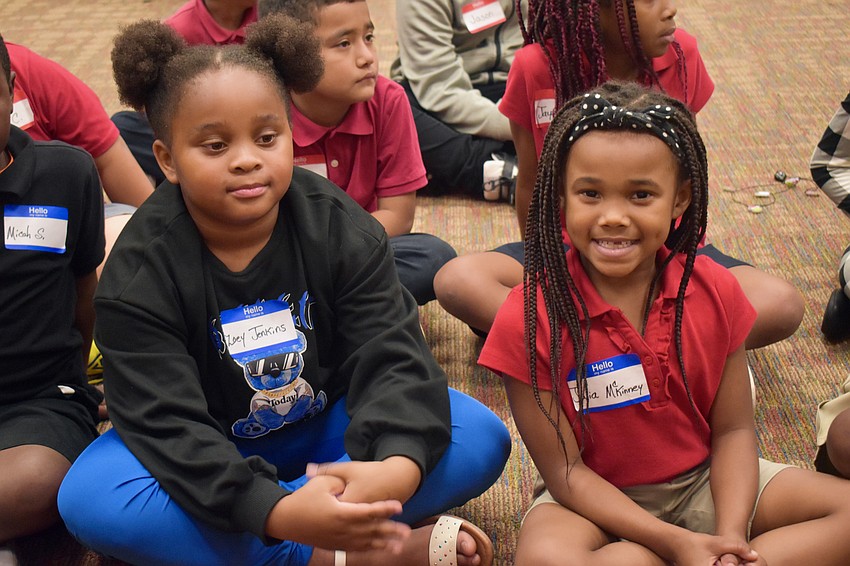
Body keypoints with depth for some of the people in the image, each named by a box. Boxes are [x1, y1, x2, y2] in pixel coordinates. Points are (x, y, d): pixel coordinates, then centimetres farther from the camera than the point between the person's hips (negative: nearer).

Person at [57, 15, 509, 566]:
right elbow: (167, 424, -28)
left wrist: (398, 466, -46)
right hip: (214, 451, -1)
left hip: (327, 428, 1)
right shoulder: (139, 271, -20)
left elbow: (390, 360, -22)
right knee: (91, 499, -33)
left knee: (480, 437, -21)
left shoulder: (343, 227, -14)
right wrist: (277, 512, -47)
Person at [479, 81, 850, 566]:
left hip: (705, 480, 4)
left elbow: (733, 429, -3)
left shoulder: (714, 291, -9)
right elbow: (565, 470, -16)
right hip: (598, 502, -3)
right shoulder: (532, 318, -20)